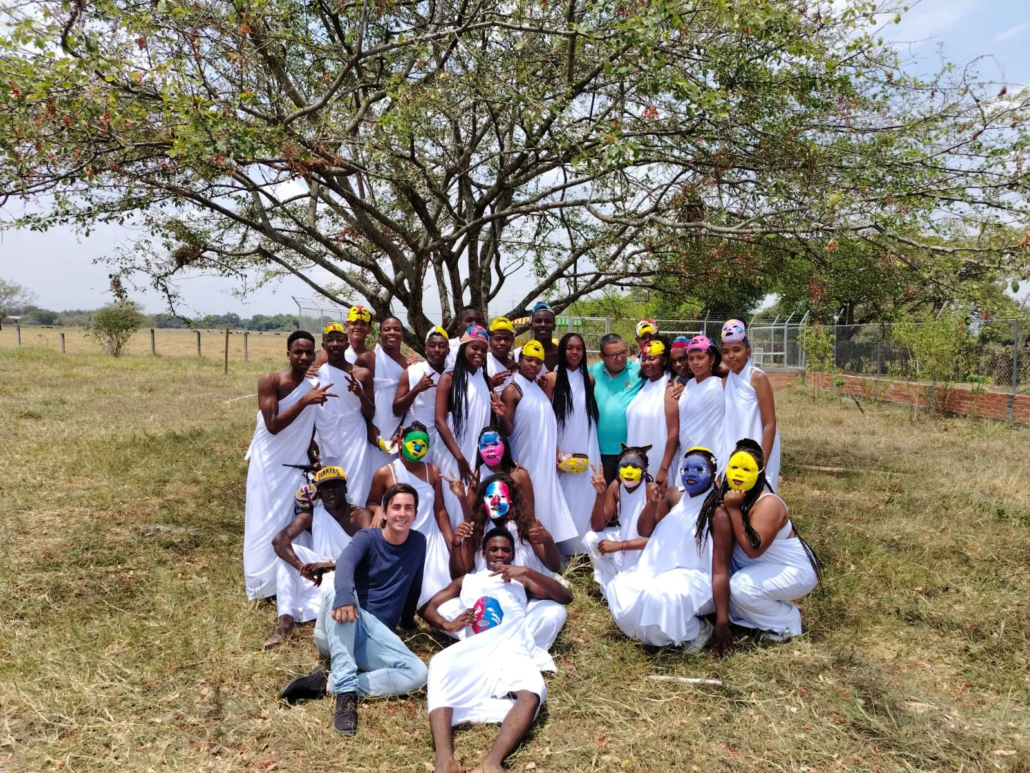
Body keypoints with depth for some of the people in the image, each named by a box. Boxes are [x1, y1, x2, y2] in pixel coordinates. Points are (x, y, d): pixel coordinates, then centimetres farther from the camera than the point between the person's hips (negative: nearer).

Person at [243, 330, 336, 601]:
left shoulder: (315, 386, 2)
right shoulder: (270, 381, -13)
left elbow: (312, 428, 9)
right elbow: (273, 426, -23)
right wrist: (304, 401, -29)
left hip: (297, 465, 4)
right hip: (269, 464, -4)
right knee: (268, 522, 3)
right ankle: (264, 583, 14)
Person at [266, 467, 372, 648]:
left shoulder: (360, 515, -11)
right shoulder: (311, 516, -2)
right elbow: (278, 540, -18)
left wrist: (333, 564, -42)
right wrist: (302, 568, -37)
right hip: (321, 577, 4)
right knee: (287, 550, -17)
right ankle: (286, 620, -26)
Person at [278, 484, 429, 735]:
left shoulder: (418, 543, 7)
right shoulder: (368, 538, -5)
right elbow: (345, 563, -28)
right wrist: (345, 597, -48)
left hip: (376, 635, 3)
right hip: (339, 631, -3)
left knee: (418, 674, -25)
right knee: (336, 593, -37)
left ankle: (327, 684, -25)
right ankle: (345, 692, -41)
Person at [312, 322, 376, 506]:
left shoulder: (362, 374, 1)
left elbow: (370, 414, 2)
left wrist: (361, 394, -15)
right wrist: (310, 440, -1)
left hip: (354, 442, -1)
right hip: (324, 444, 1)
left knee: (354, 497, -5)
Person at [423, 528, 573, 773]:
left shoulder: (521, 583, 28)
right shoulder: (467, 581, 32)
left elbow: (566, 597, 16)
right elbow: (429, 607, 25)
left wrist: (528, 572, 3)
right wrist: (447, 624, 1)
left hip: (512, 653, 0)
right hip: (474, 654, 0)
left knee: (532, 692, -36)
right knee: (439, 665, -36)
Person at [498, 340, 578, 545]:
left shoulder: (541, 389, 12)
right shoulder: (512, 390, -10)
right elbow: (508, 431, -13)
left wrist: (556, 454, 14)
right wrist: (503, 416, -33)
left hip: (545, 461, 7)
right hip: (525, 461, -7)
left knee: (545, 501, 9)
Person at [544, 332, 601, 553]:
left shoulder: (589, 379, 9)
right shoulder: (552, 378, -2)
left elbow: (592, 417, 11)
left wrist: (595, 454, 5)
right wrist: (555, 452, -12)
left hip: (587, 452, 3)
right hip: (562, 451, -3)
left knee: (584, 500, 3)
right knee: (564, 500, -1)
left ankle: (582, 548, 14)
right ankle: (562, 549, 9)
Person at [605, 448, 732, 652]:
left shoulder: (718, 512, -15)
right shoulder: (673, 495, 3)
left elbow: (721, 570, -18)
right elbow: (645, 531, 10)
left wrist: (723, 619, -20)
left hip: (696, 580, -7)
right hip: (663, 572, 7)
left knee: (657, 595, -35)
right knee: (619, 588, -13)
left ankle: (695, 631, -7)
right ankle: (655, 629, 7)